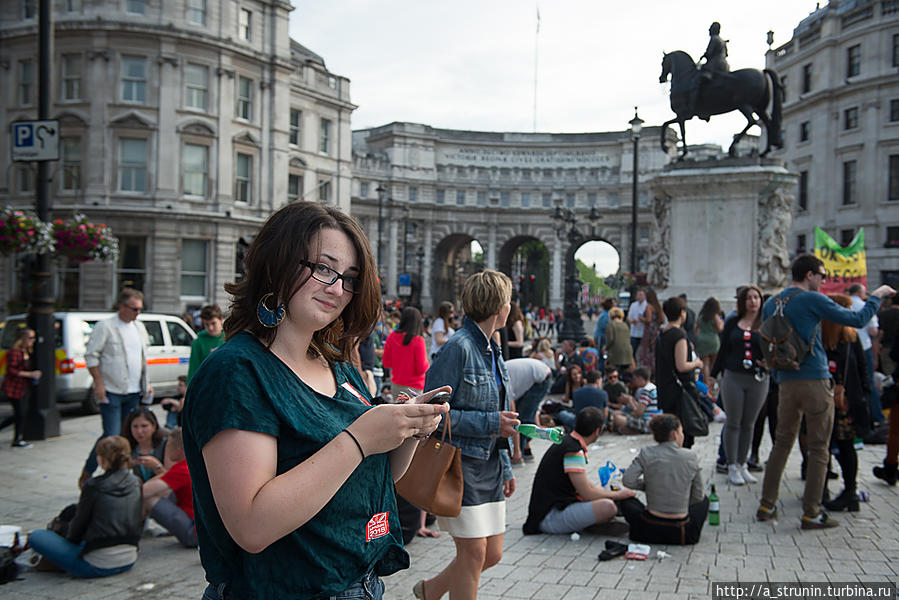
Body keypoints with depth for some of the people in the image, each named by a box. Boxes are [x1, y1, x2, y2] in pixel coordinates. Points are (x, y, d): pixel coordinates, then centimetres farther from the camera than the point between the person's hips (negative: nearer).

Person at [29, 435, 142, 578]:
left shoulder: (93, 486, -13)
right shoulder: (136, 484, 1)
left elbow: (79, 524, 0)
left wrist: (70, 538, 20)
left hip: (98, 566, -6)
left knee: (36, 536, 5)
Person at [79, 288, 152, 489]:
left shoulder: (139, 327, 13)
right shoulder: (105, 326, -7)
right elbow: (91, 356, -8)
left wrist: (145, 383, 17)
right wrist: (98, 383, -13)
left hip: (133, 392, 6)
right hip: (111, 392, -6)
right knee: (111, 435, -10)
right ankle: (86, 474, 8)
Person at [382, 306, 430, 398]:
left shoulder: (392, 336, -3)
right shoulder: (418, 340, -16)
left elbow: (386, 363, 5)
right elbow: (422, 369, -13)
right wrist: (427, 363, 7)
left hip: (395, 386, 5)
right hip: (413, 387, -5)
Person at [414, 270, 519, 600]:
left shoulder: (492, 349, 13)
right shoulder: (459, 347, -15)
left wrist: (505, 467, 18)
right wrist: (489, 422, -20)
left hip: (489, 463, 8)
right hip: (459, 461, -8)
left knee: (493, 554, 12)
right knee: (474, 551, -2)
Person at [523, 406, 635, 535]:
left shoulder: (567, 441, 12)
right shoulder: (573, 451, -19)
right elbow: (587, 494, -19)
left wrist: (611, 492, 18)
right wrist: (618, 495, -4)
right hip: (549, 517, -10)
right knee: (608, 507, -28)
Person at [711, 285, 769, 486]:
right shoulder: (733, 323, 6)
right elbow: (723, 350, 10)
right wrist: (713, 375, 8)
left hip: (758, 380, 0)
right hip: (733, 378, 0)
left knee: (748, 424, 8)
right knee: (733, 423, 2)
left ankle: (742, 464, 19)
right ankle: (732, 467, 11)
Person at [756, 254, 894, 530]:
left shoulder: (771, 304, 11)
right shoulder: (812, 300, -9)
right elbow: (857, 320, -4)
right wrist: (876, 296, 11)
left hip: (786, 383, 6)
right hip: (815, 382, -6)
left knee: (782, 443, 13)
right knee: (818, 449, 2)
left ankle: (766, 505, 15)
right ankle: (811, 513, 6)